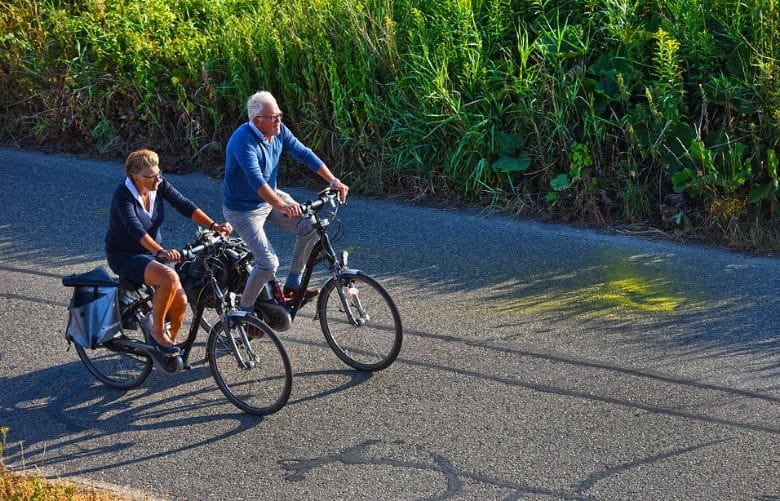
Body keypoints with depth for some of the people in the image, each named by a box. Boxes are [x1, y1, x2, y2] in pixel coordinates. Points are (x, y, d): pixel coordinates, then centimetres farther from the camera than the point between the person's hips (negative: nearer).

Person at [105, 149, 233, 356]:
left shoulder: (159, 185, -6)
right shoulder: (123, 195, -24)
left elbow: (185, 206, -11)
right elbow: (135, 229, -38)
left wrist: (214, 226, -26)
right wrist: (161, 252, -53)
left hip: (152, 253, 6)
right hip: (125, 256, -6)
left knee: (180, 301, -12)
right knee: (169, 278, -33)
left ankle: (170, 343, 13)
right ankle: (157, 331, -14)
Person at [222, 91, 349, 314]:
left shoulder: (278, 131, -8)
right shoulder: (243, 141, -31)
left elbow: (304, 154, -4)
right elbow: (255, 179, -44)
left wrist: (333, 180, -15)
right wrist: (282, 206, -57)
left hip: (271, 196, 8)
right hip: (243, 209, -8)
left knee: (310, 225, -7)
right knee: (269, 262, -17)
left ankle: (292, 284, 9)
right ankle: (245, 309, 6)